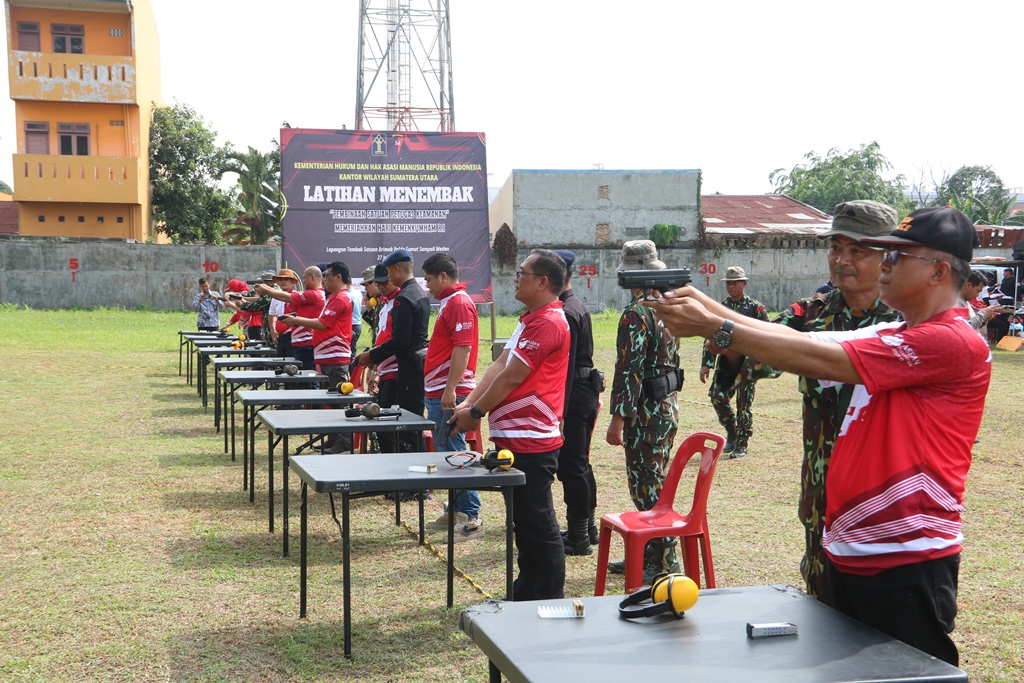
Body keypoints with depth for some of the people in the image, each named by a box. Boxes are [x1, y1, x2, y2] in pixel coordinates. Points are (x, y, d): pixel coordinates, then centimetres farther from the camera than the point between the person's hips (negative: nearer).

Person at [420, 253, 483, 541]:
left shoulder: (460, 303, -13)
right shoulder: (449, 302, 18)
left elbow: (462, 348, -21)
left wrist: (450, 389, -25)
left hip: (449, 394, -11)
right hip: (438, 393, 11)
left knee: (454, 453, -9)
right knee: (446, 453, 14)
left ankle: (471, 518, -5)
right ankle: (454, 511, 23)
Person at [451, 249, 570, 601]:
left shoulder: (548, 323, -17)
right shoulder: (531, 319, 18)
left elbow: (512, 376, -18)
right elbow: (499, 365, 13)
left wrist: (476, 413, -8)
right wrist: (468, 403, 3)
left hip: (532, 441, -11)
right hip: (517, 438, 11)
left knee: (537, 523, -2)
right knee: (523, 519, 18)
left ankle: (548, 599, 8)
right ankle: (527, 588, 30)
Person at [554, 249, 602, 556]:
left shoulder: (564, 313, -18)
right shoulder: (578, 307, 14)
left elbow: (565, 366, -21)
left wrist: (559, 412, -21)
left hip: (573, 396, -10)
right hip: (587, 393, 10)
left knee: (571, 467, -4)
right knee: (580, 464, 17)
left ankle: (578, 538, 3)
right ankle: (587, 528, 28)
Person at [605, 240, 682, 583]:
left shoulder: (636, 313, -17)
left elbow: (630, 369, -22)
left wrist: (618, 418, -21)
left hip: (646, 409, -10)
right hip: (668, 403, 10)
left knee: (648, 485, -3)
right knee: (652, 481, 16)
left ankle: (663, 562, 2)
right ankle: (646, 553, 25)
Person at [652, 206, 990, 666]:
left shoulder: (954, 343, -17)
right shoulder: (888, 337, 15)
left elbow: (818, 360, -21)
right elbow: (799, 339, 4)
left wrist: (713, 328, -18)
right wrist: (709, 311, -6)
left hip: (907, 559, -9)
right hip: (849, 552, 9)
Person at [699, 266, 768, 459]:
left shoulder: (755, 307, -2)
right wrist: (706, 364, 3)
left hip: (747, 362, -4)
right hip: (725, 361, 4)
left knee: (743, 404, -1)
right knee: (718, 397, -4)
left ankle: (741, 445, 9)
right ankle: (732, 434, 18)